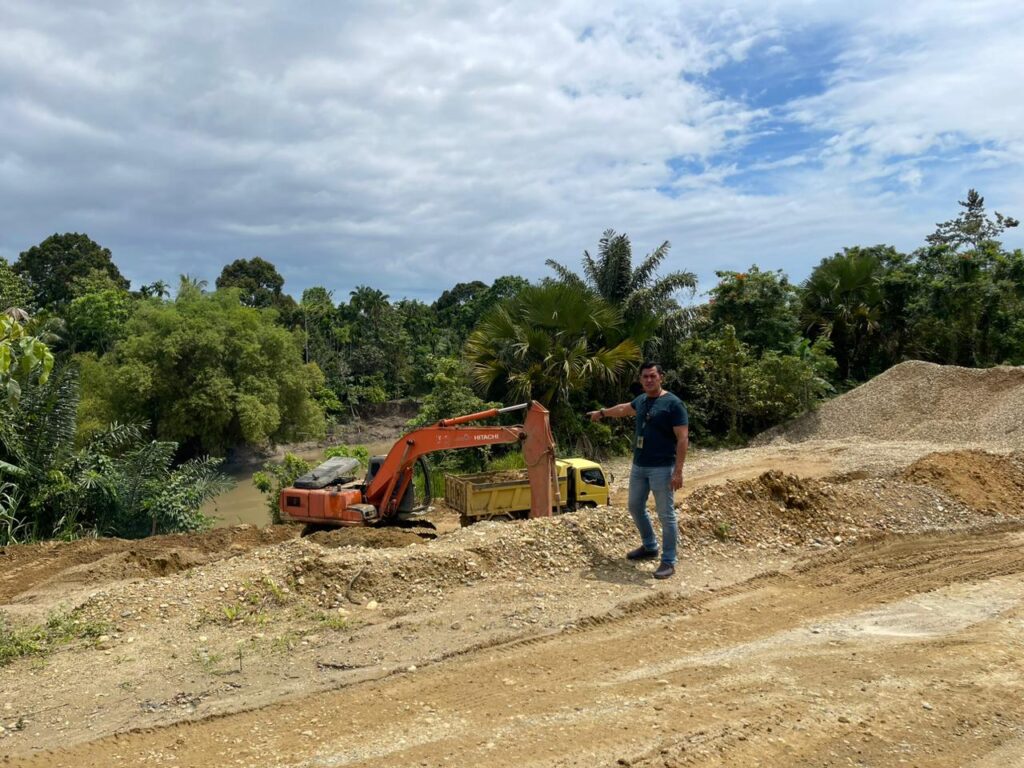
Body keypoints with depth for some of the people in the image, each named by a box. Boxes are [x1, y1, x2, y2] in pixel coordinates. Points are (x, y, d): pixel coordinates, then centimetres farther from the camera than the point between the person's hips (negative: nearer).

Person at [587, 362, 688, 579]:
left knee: (666, 514, -2)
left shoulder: (673, 404, -12)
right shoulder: (641, 400, 9)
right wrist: (602, 412, 47)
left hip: (662, 468, -8)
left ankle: (669, 561, 8)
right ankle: (650, 547, 36)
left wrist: (678, 471, -21)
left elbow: (683, 438, -15)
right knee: (635, 507, 18)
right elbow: (624, 409, 32)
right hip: (639, 466, 8)